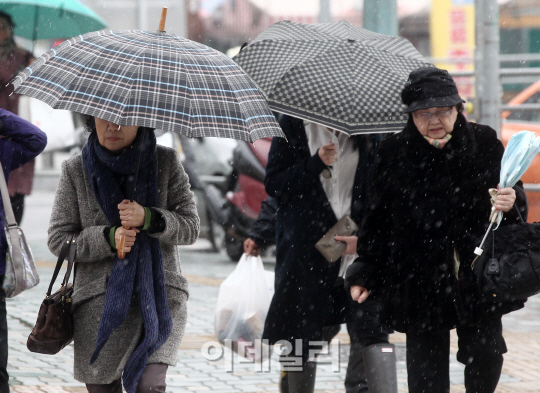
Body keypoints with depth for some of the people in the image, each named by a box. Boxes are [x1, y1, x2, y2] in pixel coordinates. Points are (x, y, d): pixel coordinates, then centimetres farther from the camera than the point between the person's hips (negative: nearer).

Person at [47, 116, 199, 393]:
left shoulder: (166, 162, 3)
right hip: (100, 301, 1)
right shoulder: (75, 171, 3)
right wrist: (108, 238, -14)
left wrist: (148, 218, -18)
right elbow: (58, 239, 2)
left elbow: (190, 227, 1)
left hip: (158, 295, -1)